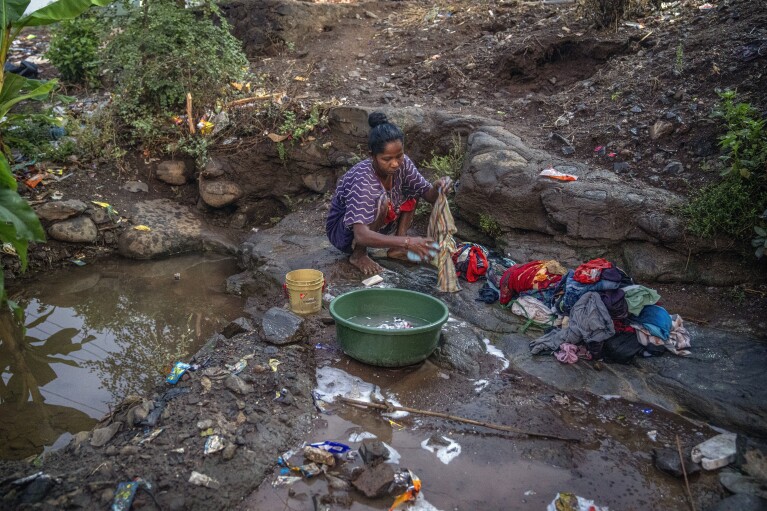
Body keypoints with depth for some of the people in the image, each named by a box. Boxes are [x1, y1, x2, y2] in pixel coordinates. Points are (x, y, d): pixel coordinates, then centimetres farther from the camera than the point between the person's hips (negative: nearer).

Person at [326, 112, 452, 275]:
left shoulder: (402, 163, -16)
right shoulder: (362, 178, -35)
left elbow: (429, 195, -8)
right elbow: (361, 235, -44)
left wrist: (437, 187, -33)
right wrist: (406, 242, -54)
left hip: (378, 226, 7)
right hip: (343, 231, -7)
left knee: (413, 188, -5)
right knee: (381, 202, -35)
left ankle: (396, 250, -3)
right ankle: (358, 255, -13)